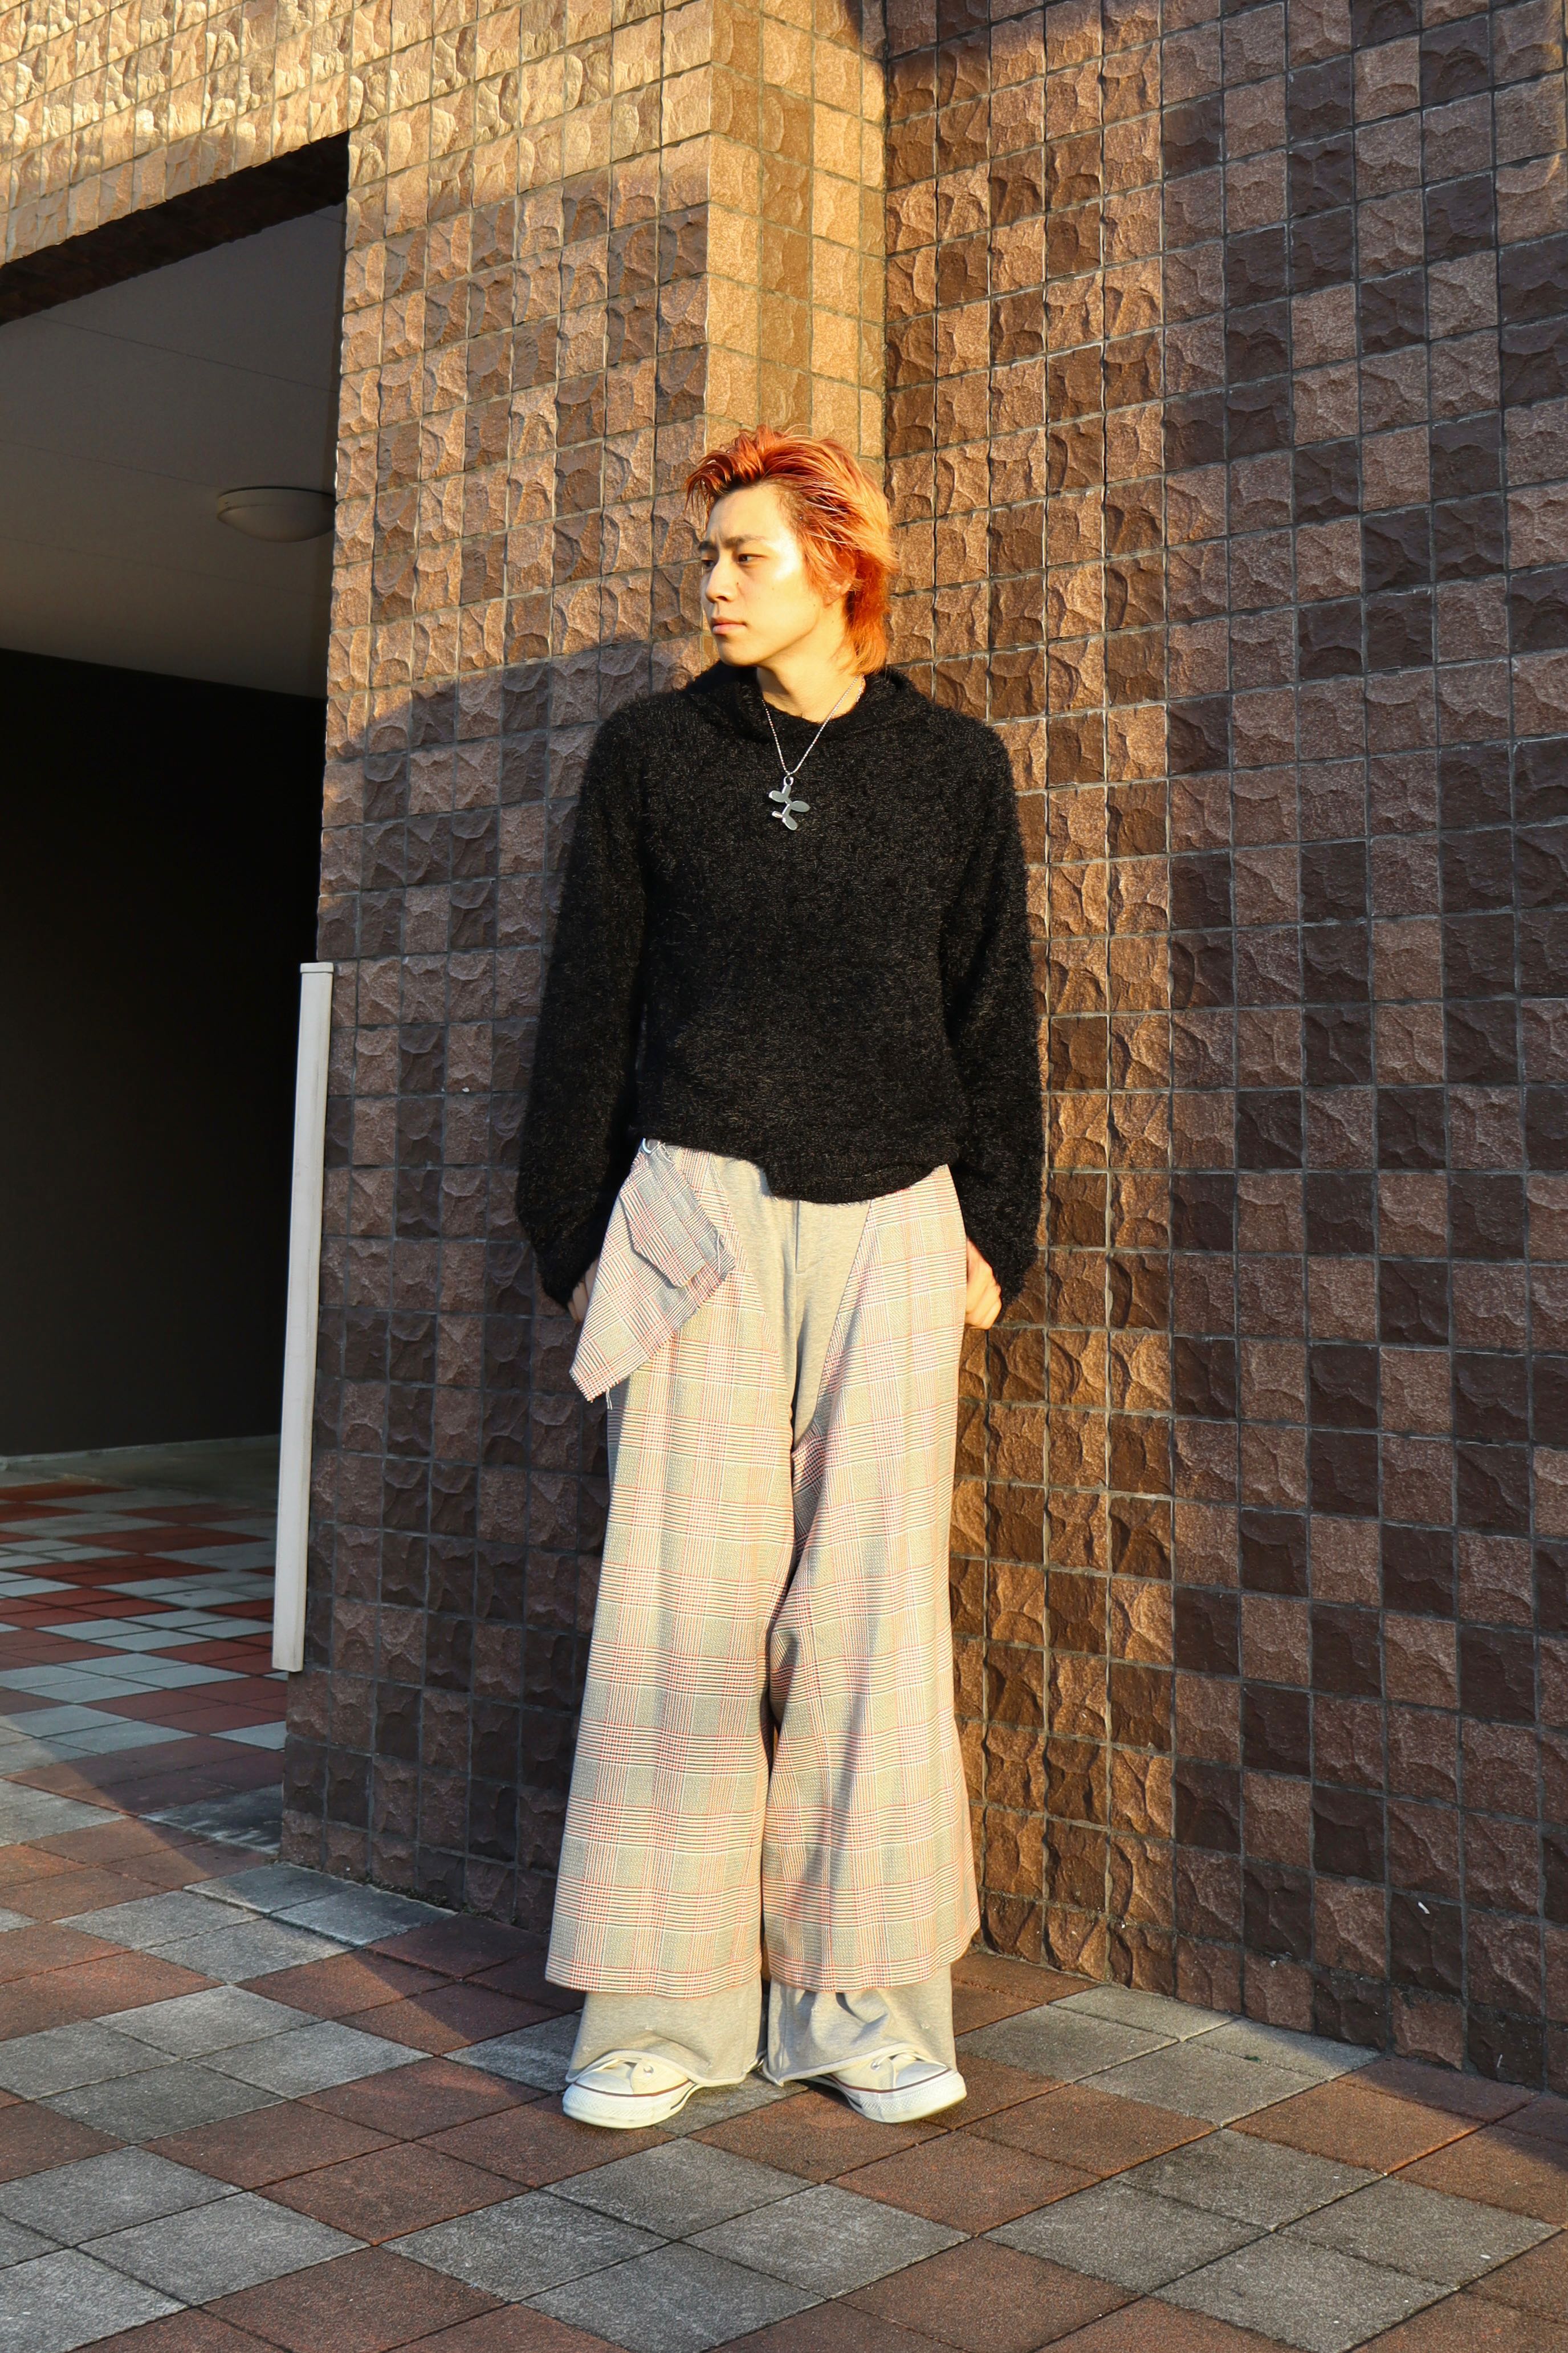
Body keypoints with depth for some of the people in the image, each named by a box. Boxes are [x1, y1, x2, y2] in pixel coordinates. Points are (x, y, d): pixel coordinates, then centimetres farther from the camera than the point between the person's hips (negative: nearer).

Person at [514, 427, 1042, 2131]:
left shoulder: (951, 766, 9)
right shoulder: (650, 752, 7)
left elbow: (993, 1015, 11)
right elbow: (588, 1006, 8)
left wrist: (996, 1232, 6)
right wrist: (576, 1232, 5)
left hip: (891, 1224, 1)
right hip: (697, 1213, 0)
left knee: (871, 1602, 0)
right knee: (685, 1598, -2)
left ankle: (864, 1999, 13)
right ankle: (667, 2008, 9)